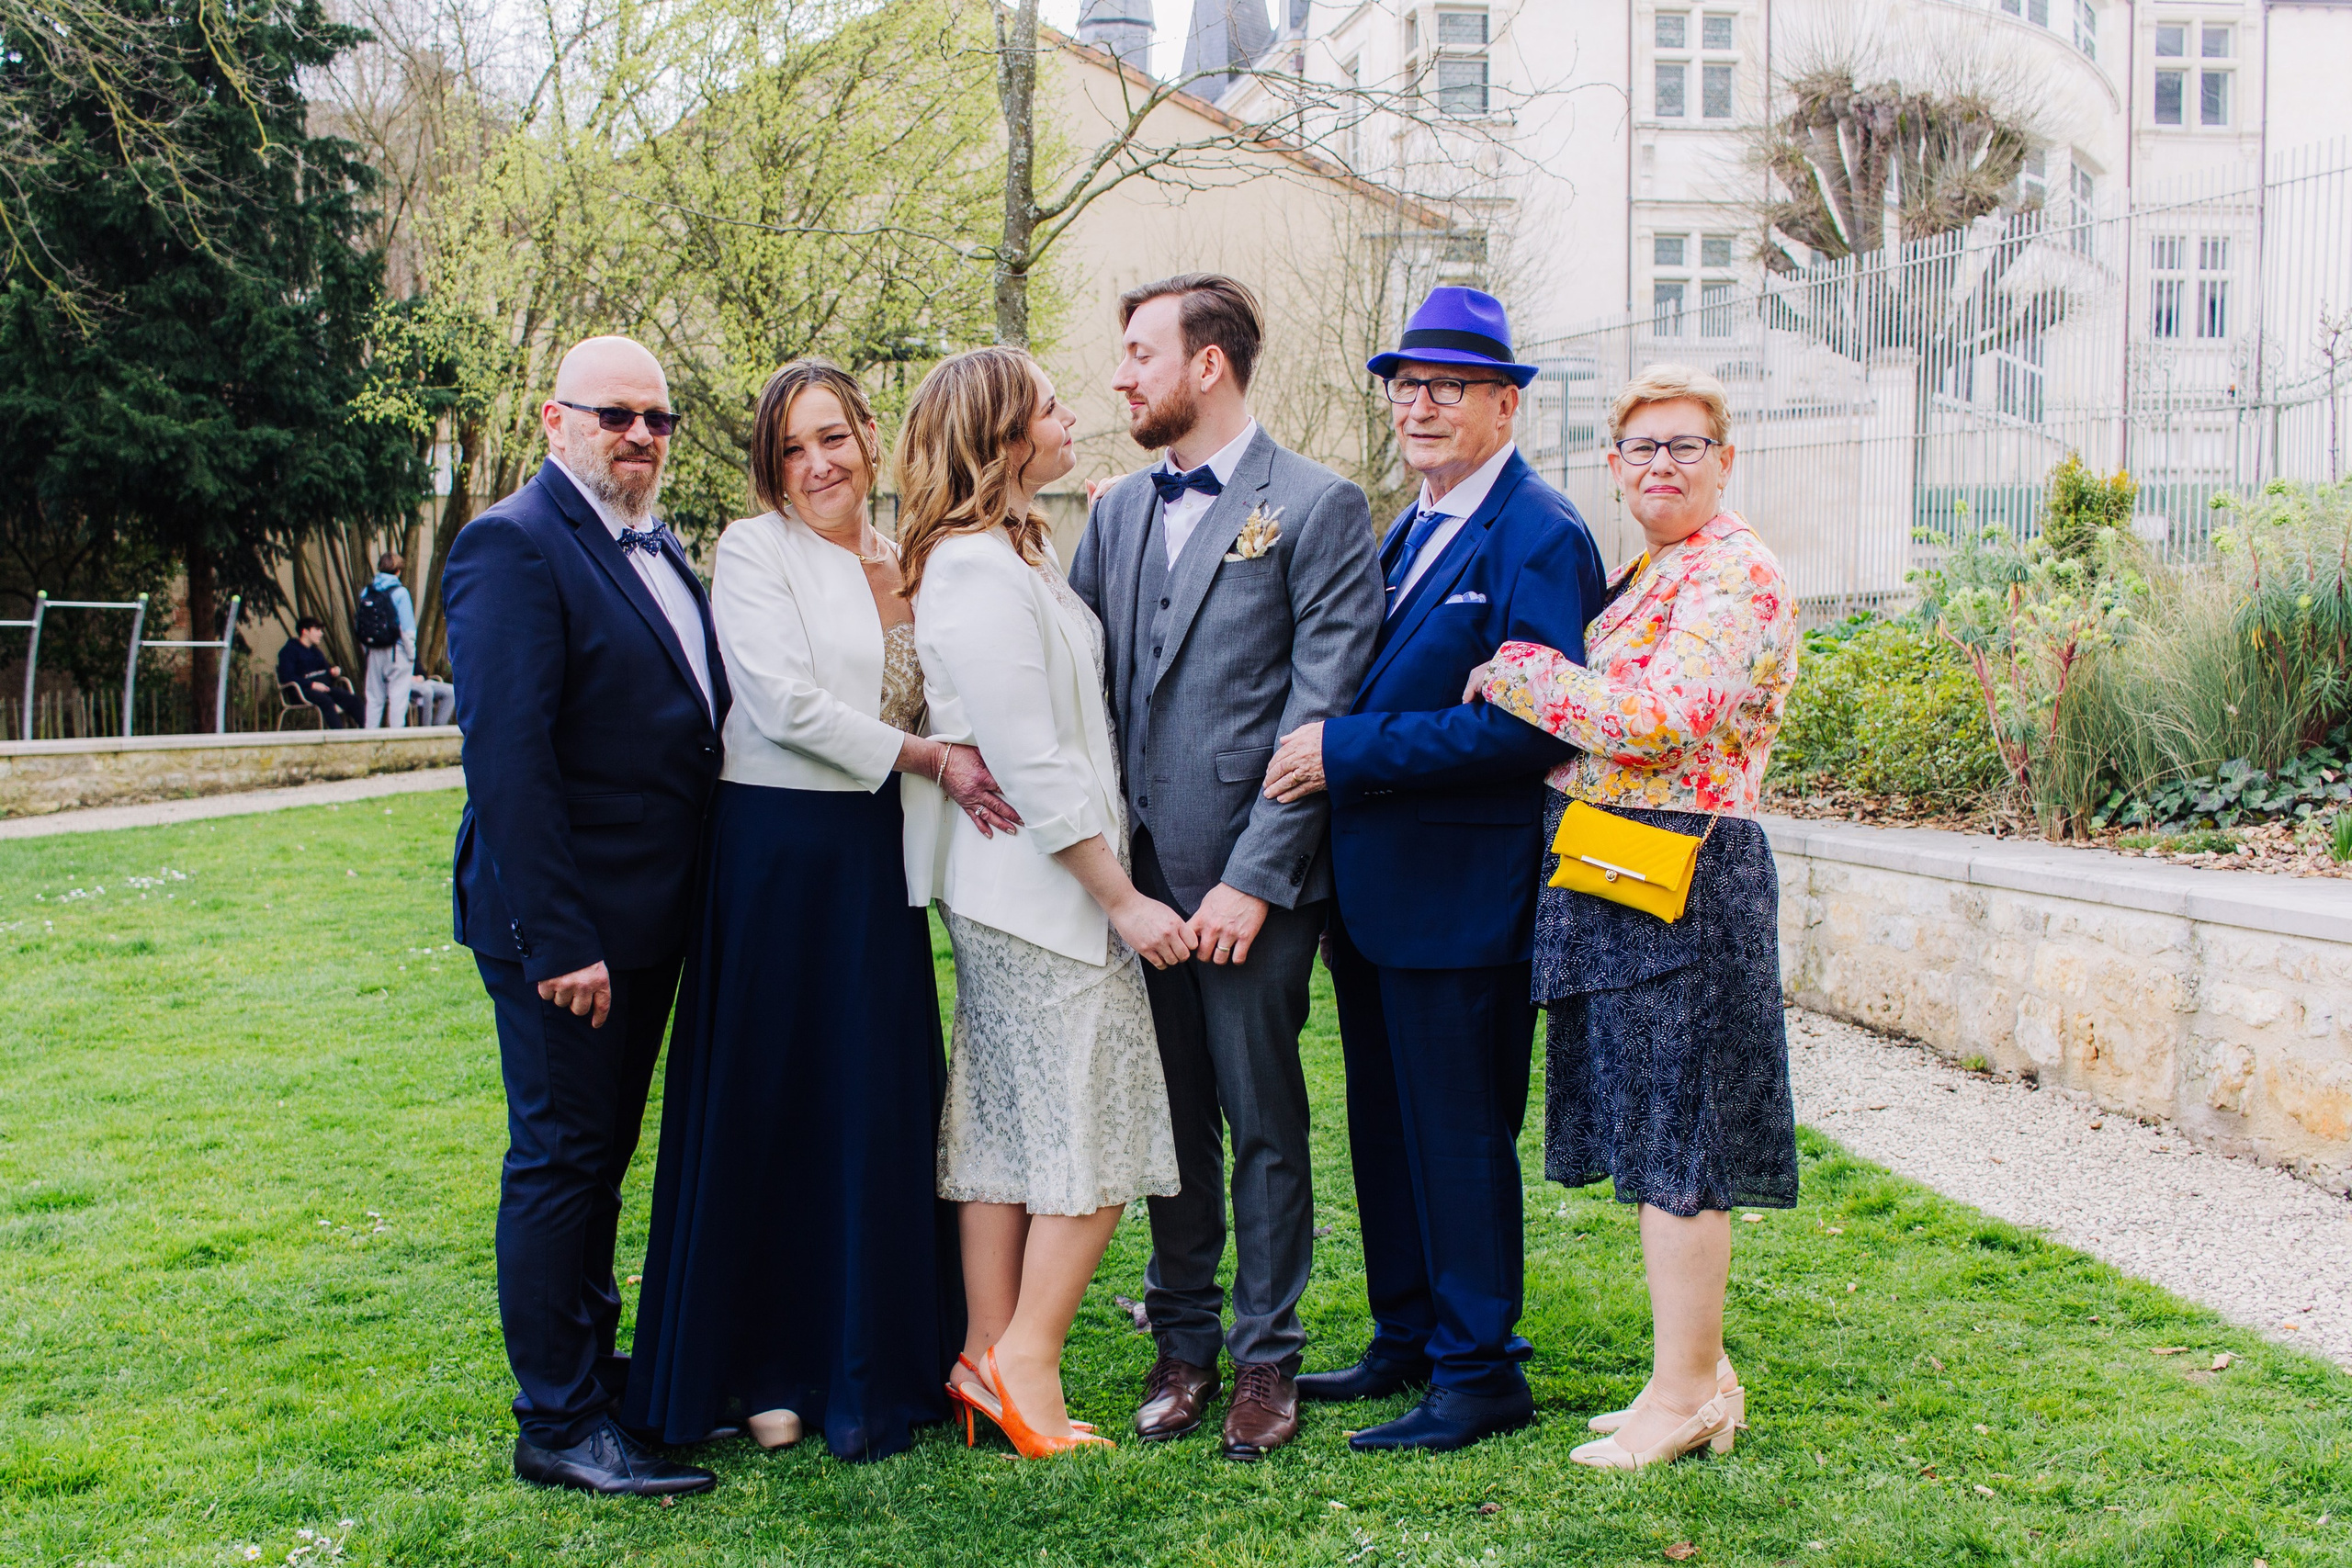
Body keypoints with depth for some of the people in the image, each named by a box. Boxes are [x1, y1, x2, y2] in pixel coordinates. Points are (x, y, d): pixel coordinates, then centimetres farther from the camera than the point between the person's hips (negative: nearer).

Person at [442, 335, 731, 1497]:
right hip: (562, 922, -9)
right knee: (559, 1160, 0)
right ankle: (557, 1425, 10)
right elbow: (506, 755, -21)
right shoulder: (514, 546, -15)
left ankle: (594, 1365, 32)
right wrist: (557, 940, -24)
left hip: (644, 919, 9)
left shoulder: (656, 549, 13)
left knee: (601, 1154, 19)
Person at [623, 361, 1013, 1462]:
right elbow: (787, 701, -15)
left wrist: (963, 770, -3)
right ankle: (763, 1370, 14)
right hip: (778, 847, -5)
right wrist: (932, 759, -16)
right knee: (770, 1105, 2)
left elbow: (937, 705, 18)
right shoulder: (754, 550, -4)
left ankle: (872, 1363, 19)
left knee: (878, 1103, 6)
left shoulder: (906, 564, 13)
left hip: (878, 853, 5)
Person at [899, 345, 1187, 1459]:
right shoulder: (980, 574, -19)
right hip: (1045, 891, -10)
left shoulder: (1018, 552, 14)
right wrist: (1122, 899, -17)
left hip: (1009, 894, 10)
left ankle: (990, 1357, 18)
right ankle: (1026, 1362, 3)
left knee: (1005, 1121, 12)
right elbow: (1035, 766, -20)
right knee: (1093, 1128, -3)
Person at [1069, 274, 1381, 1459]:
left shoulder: (1315, 507, -5)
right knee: (1171, 1118, 13)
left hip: (1250, 876, -5)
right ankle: (1183, 1343, 25)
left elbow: (1322, 707, -10)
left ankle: (1266, 1360, 16)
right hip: (1138, 868, 5)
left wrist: (1254, 875, -15)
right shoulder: (1119, 512, 13)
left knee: (1264, 1122, 4)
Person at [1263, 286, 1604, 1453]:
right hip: (1374, 886, 9)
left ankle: (1480, 1375, 12)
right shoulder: (1408, 532, 16)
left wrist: (1347, 751, -23)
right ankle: (1407, 1340, 31)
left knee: (1459, 1134, 0)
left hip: (1461, 894, -9)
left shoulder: (1537, 537, -14)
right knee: (1387, 1127, 18)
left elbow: (1527, 725, -24)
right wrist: (1325, 752, 2)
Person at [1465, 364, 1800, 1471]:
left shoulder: (1738, 577, -13)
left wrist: (1510, 670, -15)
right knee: (1654, 1141, 15)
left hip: (1678, 881, -10)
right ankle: (1699, 1370, 25)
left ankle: (1685, 1393, 8)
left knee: (1673, 1147, -2)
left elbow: (1652, 722, -24)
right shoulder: (1645, 577, 17)